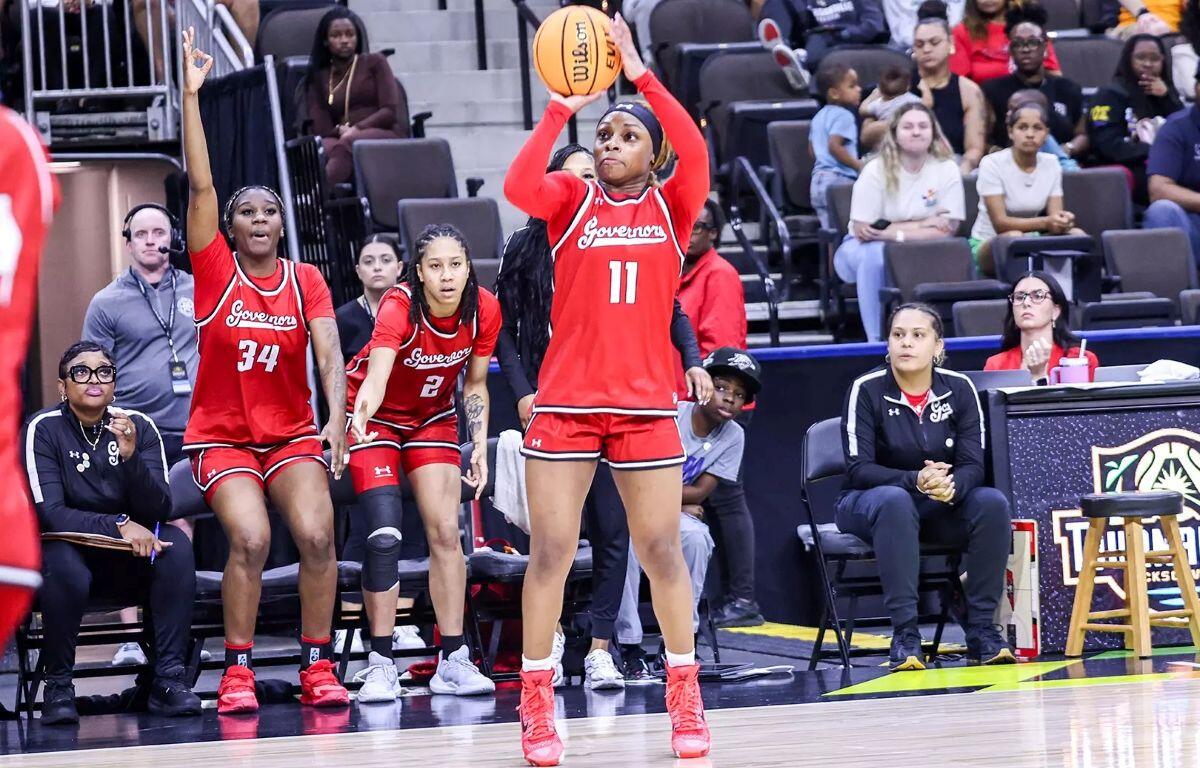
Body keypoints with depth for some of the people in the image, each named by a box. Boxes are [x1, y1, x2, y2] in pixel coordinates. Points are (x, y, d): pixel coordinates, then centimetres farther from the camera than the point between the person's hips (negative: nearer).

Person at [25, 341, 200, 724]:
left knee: (175, 544, -25)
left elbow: (158, 509, -11)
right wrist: (118, 526, -31)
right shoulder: (43, 429, -10)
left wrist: (130, 456, -29)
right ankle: (58, 686, -19)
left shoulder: (139, 426, -3)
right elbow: (48, 512, -19)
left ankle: (169, 678, -24)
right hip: (67, 550, -3)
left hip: (127, 562, 3)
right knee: (65, 568, -36)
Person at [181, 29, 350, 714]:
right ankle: (238, 674, -12)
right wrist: (191, 93, -18)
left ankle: (319, 669, -7)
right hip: (222, 434, -2)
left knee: (317, 535, -18)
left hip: (293, 431, 2)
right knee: (250, 539, -23)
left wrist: (337, 417, -27)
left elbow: (329, 353, -10)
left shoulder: (307, 282, 2)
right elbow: (201, 185, -12)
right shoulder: (215, 270, -3)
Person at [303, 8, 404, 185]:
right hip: (340, 140, 2)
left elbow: (390, 112, 4)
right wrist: (340, 130, -12)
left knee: (347, 144, -39)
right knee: (321, 149, -37)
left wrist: (357, 129, -11)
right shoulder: (318, 78, 21)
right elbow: (322, 129, 10)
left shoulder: (375, 63, 16)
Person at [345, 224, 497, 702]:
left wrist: (480, 444, -11)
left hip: (433, 418, 4)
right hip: (375, 417, -4)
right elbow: (376, 374, -49)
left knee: (446, 532, -6)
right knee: (384, 535, -15)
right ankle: (381, 665, -8)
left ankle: (453, 662, 1)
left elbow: (475, 383, -1)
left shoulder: (483, 309, -18)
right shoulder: (398, 308, -32)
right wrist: (360, 415, -69)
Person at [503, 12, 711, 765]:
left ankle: (685, 698, 16)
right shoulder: (573, 200, 4)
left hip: (646, 404, 0)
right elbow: (519, 186, -17)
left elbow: (696, 154, -15)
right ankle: (537, 706, 4)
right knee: (550, 550, -2)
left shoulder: (670, 206, 5)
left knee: (662, 549, 4)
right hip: (566, 401, 0)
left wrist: (642, 75, -18)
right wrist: (560, 108, -20)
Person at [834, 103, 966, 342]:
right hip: (864, 250, -1)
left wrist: (891, 232, -25)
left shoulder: (946, 170, -8)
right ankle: (877, 339, -27)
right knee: (875, 255, -37)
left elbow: (946, 230, -14)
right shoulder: (876, 171, -14)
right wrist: (922, 225, -19)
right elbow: (862, 230, -18)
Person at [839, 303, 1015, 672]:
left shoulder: (959, 389, -4)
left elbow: (973, 465, -9)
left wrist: (950, 486, -33)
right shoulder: (867, 390, -12)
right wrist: (915, 481, -35)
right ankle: (905, 635, -39)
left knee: (992, 502, -26)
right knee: (896, 501, -38)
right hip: (868, 503, -3)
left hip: (941, 506, 3)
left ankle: (981, 630, -21)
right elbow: (858, 469, -18)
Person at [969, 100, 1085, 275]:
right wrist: (1044, 223, -36)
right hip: (988, 243, -5)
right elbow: (1000, 223, -22)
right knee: (1014, 237, -37)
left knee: (1077, 235, -21)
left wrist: (1062, 221, -33)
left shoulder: (1051, 164, 0)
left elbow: (1054, 218, -7)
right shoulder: (993, 164, -15)